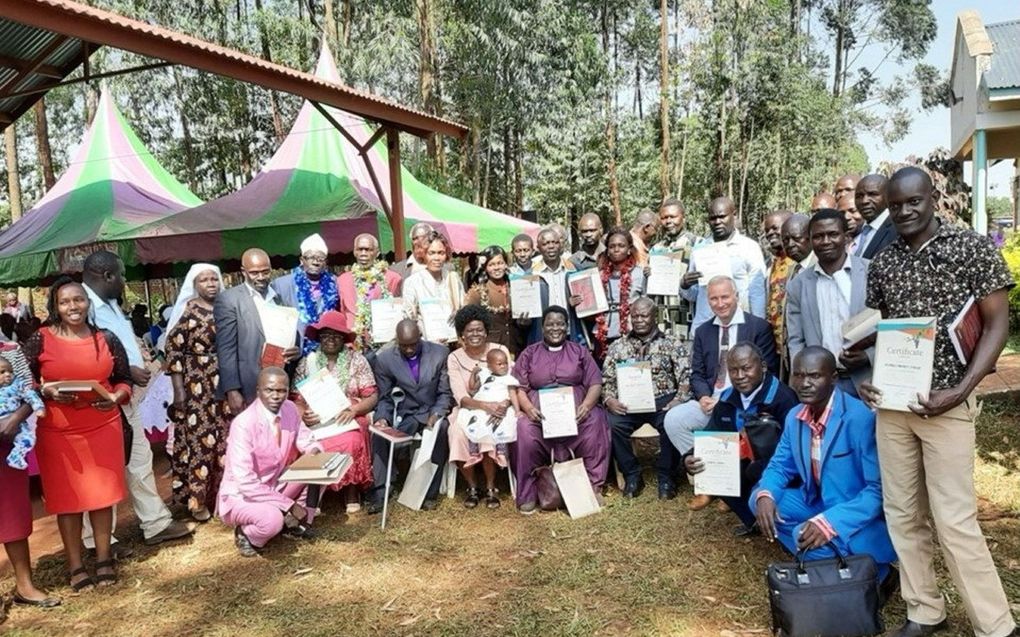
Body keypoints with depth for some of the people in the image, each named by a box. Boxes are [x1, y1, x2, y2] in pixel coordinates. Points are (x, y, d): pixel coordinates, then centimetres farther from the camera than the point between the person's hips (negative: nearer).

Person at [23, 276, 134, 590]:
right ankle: (75, 566, 20)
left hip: (103, 426, 1)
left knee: (102, 493, 9)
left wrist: (116, 398, -13)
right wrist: (47, 392, -16)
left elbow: (124, 380, 7)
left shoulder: (107, 339, 1)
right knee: (67, 497, 7)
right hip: (58, 431, -1)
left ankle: (104, 559, 24)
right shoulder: (40, 340, -4)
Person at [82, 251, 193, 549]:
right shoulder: (82, 305, -20)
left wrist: (138, 363, 6)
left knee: (139, 458, 15)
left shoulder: (109, 304, 11)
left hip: (125, 395, 10)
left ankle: (156, 522, 26)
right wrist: (126, 371, -22)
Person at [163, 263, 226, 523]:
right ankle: (197, 498, 10)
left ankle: (222, 494, 20)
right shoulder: (187, 311, -6)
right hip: (196, 385, -4)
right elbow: (173, 350, -8)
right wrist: (179, 389, -12)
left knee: (224, 439, 8)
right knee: (198, 439, 0)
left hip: (224, 385, 4)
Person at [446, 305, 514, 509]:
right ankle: (472, 487, -7)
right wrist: (485, 405, -30)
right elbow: (461, 397, -12)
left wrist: (505, 403, -29)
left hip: (495, 410, -1)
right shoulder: (454, 358, -3)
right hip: (468, 410, 1)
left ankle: (491, 488, -11)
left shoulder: (500, 350, -3)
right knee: (459, 434, -30)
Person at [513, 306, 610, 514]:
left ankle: (593, 485, -19)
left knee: (594, 422, -31)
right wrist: (529, 408, -14)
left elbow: (595, 383, 8)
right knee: (525, 430, -32)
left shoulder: (580, 352, 17)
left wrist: (587, 405, -13)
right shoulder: (529, 354, 16)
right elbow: (519, 388, 7)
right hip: (540, 413, 0)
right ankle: (528, 494, -19)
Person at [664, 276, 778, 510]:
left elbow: (767, 373, -4)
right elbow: (697, 374, 12)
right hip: (710, 401, 5)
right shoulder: (703, 332, 15)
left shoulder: (759, 327, 1)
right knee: (673, 419, -19)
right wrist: (704, 397, -11)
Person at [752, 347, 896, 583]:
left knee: (809, 541, -30)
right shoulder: (795, 416, -2)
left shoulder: (861, 419, -25)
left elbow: (879, 490, -25)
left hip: (864, 518, -7)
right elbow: (780, 465, 7)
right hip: (818, 504, 7)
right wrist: (765, 495, -16)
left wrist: (830, 522, -36)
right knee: (760, 500, -7)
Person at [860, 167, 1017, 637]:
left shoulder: (973, 248, -4)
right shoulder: (881, 263, 8)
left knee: (954, 519, -3)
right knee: (902, 513, 9)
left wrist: (960, 391, -15)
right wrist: (867, 379, -4)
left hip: (945, 404, -4)